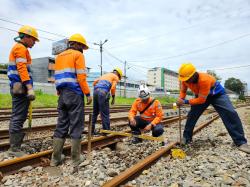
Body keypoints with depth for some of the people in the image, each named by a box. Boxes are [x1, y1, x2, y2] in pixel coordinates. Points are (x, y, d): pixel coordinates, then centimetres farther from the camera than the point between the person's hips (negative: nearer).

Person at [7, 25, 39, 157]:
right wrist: (30, 87, -25)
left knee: (17, 118, 13)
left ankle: (14, 146, 21)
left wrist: (27, 87, 21)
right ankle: (15, 148, -1)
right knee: (18, 118, -7)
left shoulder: (17, 48, 26)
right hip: (21, 88, -11)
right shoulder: (20, 48, -6)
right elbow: (22, 69, -18)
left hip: (18, 88, 11)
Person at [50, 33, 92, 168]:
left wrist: (60, 92, 15)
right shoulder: (78, 55, -1)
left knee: (61, 125, 11)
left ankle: (55, 158, 17)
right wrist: (88, 94, -9)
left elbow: (58, 78, 16)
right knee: (76, 126, 0)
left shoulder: (59, 56, 21)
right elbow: (81, 77, -12)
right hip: (75, 94, -7)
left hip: (62, 94, 7)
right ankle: (76, 159, 8)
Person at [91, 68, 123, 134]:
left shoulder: (105, 75, 32)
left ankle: (92, 130, 21)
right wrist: (113, 98, 7)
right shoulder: (116, 77, 13)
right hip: (103, 92, -6)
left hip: (95, 91, 7)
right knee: (105, 114, -1)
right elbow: (113, 88, -4)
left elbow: (94, 83, 21)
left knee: (95, 112, 15)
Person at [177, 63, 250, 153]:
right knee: (192, 115, -3)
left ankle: (241, 142, -5)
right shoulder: (185, 79, -23)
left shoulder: (204, 79, -42)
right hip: (201, 95, 5)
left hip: (217, 94, -5)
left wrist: (185, 101, -38)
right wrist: (180, 100, -23)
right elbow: (183, 90, -3)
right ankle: (186, 138, 11)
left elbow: (201, 99, -39)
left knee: (230, 114, -17)